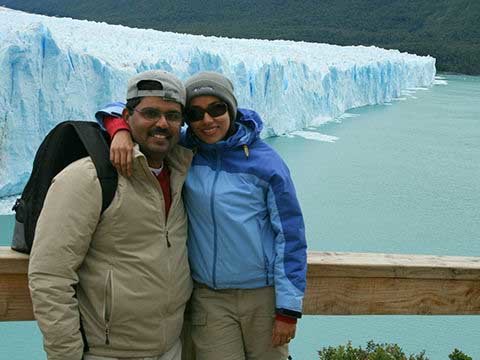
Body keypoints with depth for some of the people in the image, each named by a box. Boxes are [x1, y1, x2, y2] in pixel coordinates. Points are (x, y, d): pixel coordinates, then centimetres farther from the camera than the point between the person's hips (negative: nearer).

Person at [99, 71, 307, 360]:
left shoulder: (265, 162, -7)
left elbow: (289, 234, -5)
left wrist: (288, 308, -6)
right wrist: (121, 130, -19)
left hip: (264, 296, -1)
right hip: (209, 298, 1)